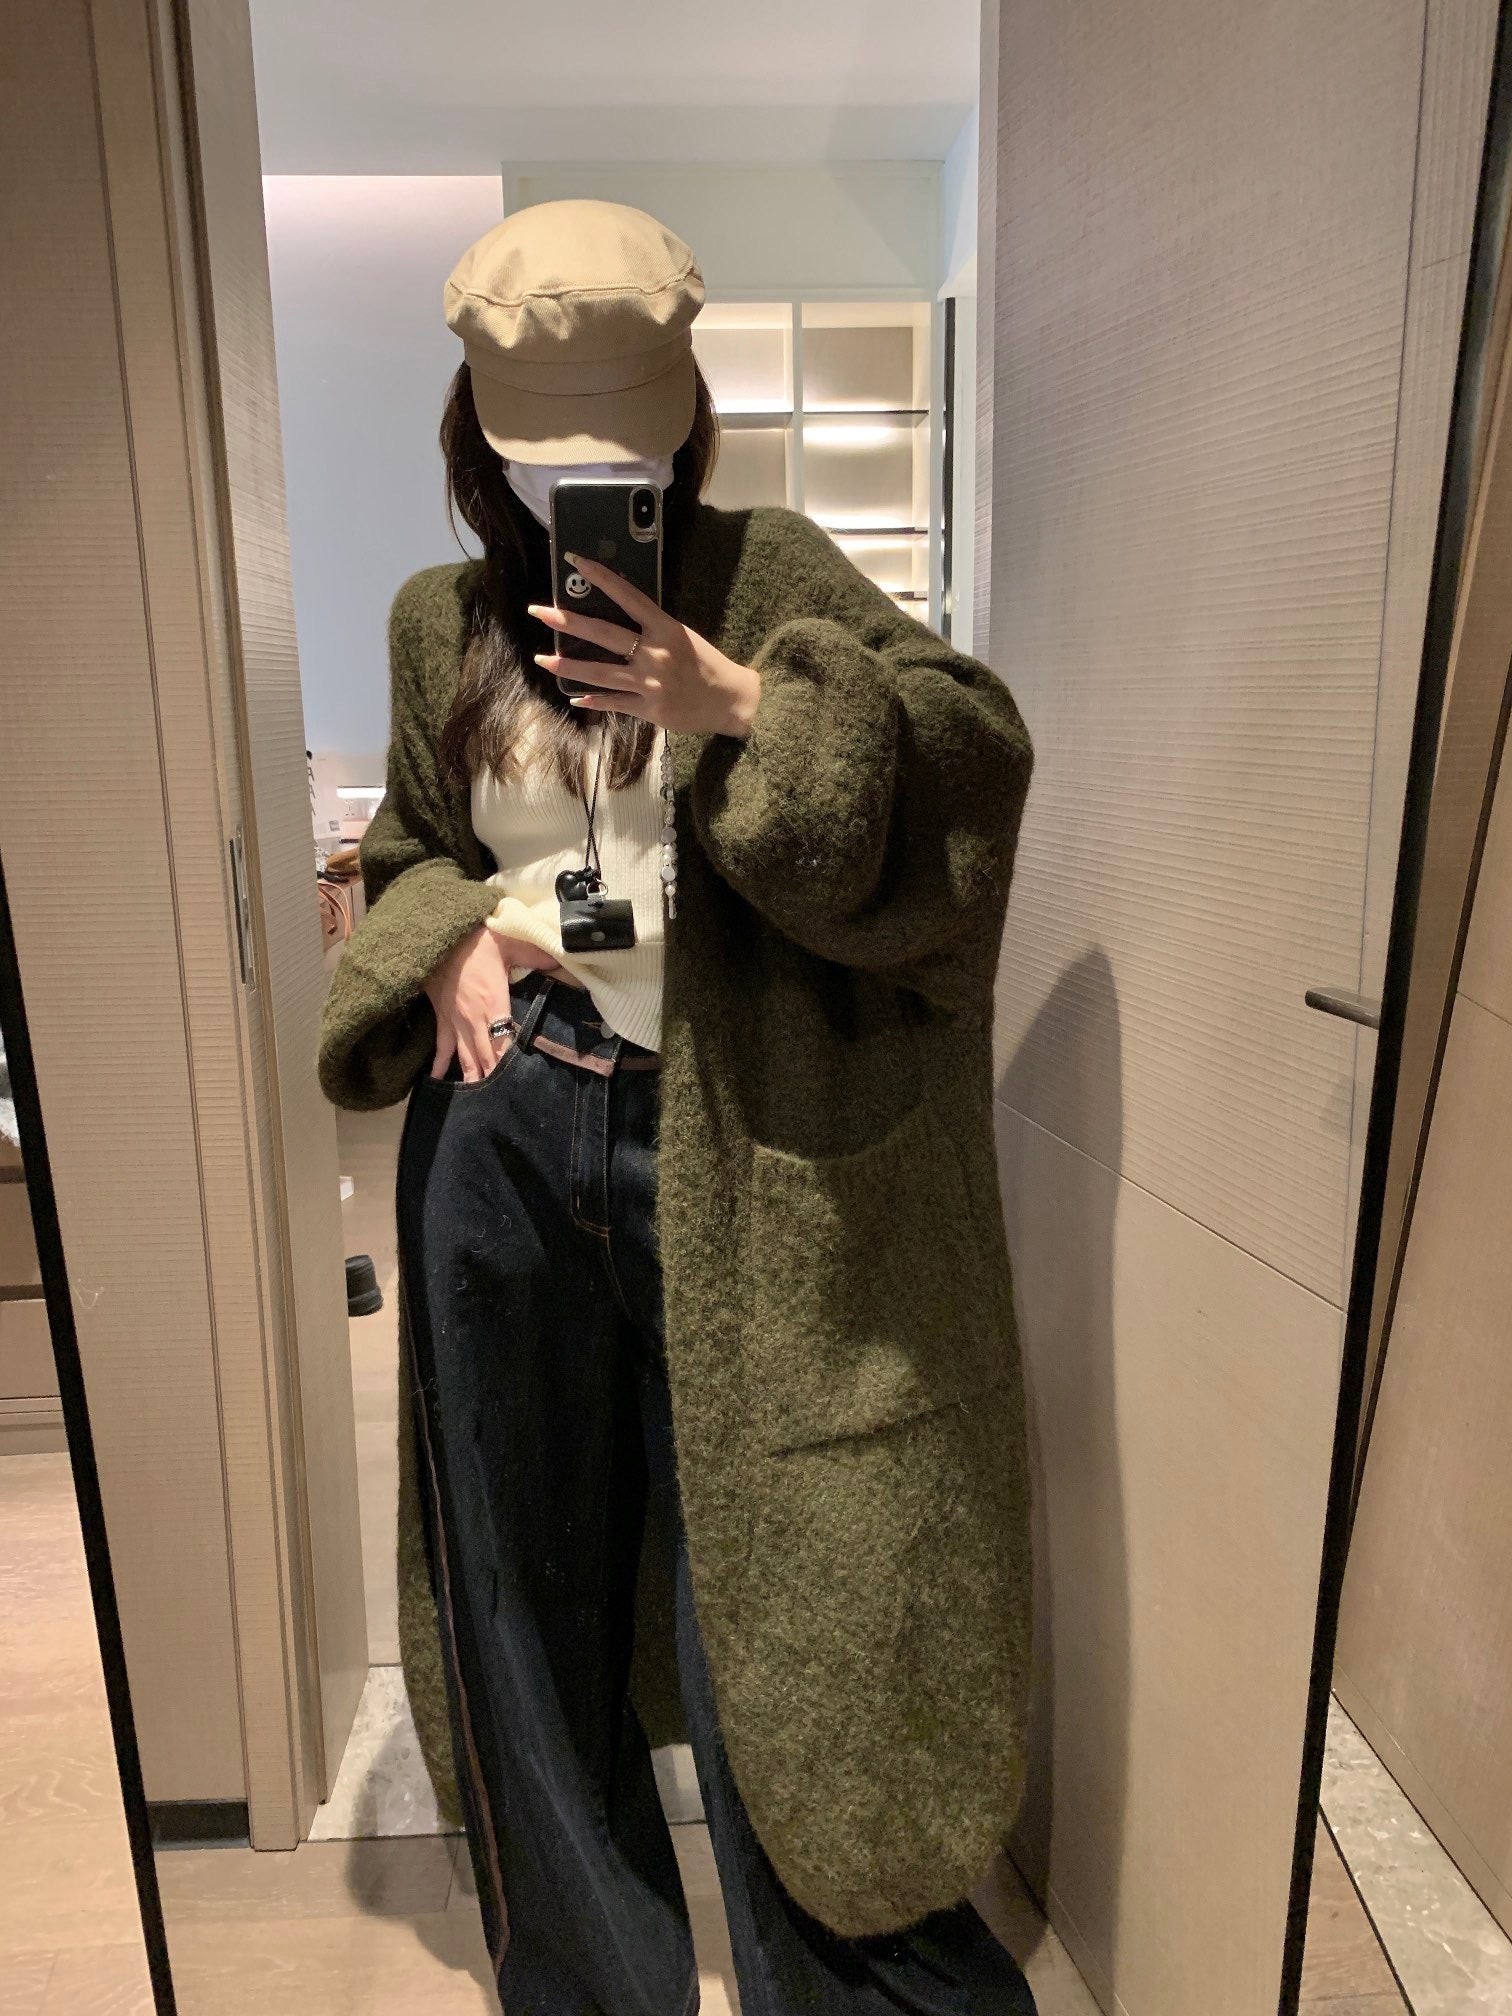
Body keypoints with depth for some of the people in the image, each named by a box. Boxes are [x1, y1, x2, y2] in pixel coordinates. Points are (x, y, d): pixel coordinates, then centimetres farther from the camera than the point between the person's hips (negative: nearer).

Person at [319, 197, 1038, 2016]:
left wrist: (746, 706, -17)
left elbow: (975, 739, -6)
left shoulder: (761, 574, 2)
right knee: (529, 1561, 15)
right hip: (503, 1142, 4)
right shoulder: (442, 620, 11)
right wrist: (444, 940, -2)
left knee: (756, 1568, 5)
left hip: (720, 1151, -3)